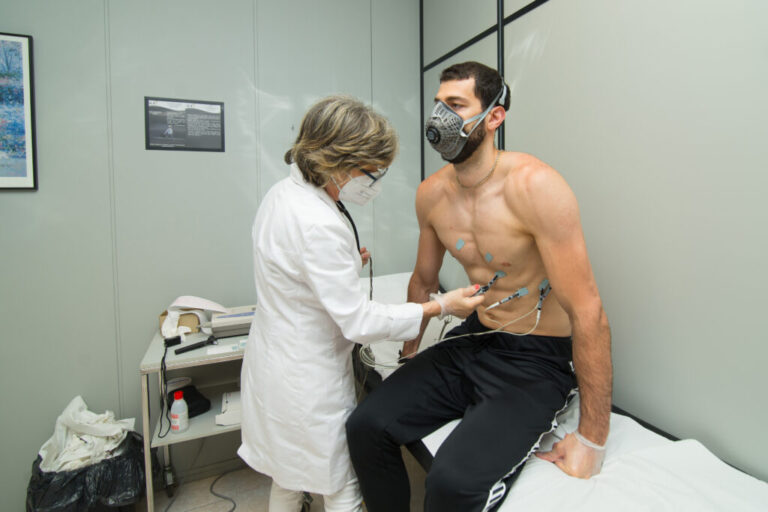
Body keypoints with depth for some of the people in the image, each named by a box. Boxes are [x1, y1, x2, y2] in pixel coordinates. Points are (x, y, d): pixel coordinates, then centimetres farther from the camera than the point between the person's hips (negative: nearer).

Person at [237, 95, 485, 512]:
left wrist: (345, 261, 6)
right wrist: (440, 307, -19)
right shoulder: (319, 226, -31)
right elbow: (358, 321, -26)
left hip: (274, 364, 9)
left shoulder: (282, 193, 0)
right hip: (308, 381, -9)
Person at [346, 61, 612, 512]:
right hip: (474, 341, 6)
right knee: (366, 427, -4)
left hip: (538, 359, -5)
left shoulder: (533, 185, -22)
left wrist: (592, 440, -18)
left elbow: (587, 312, -22)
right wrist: (410, 354, 21)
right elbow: (424, 280, 15)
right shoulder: (431, 194, -1)